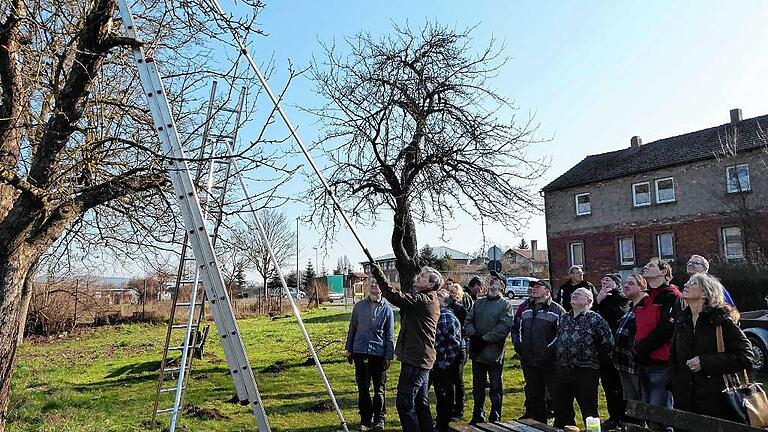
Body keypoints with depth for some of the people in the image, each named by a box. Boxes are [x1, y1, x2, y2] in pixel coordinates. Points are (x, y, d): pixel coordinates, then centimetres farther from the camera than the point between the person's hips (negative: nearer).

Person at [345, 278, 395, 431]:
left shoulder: (387, 308, -1)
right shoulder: (359, 306, 5)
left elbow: (390, 334, 1)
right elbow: (352, 328, 12)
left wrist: (389, 356, -3)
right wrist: (349, 349, 11)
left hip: (379, 353, -2)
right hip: (360, 351, 2)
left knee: (379, 388, 7)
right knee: (363, 387, 9)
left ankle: (379, 419, 20)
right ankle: (365, 419, 21)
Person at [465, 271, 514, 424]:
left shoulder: (505, 305, -5)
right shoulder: (479, 302, 12)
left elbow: (504, 327, -16)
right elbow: (469, 320, 8)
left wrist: (484, 339, -20)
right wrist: (473, 335, -11)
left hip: (494, 353, -5)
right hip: (477, 352, 5)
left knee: (495, 387, 6)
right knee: (478, 386, 15)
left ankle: (495, 418, 19)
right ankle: (477, 416, 28)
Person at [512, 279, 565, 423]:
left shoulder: (557, 310, -6)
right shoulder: (525, 308, 13)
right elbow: (515, 328, 21)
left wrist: (552, 349, -17)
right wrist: (517, 345, 8)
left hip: (549, 361, -6)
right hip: (528, 361, 6)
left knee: (553, 394, 3)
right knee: (533, 394, 15)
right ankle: (537, 422, 29)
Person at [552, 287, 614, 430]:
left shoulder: (595, 319, -8)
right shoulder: (564, 318, 12)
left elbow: (608, 344, -11)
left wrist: (594, 359, -2)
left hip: (585, 373, -6)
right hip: (562, 371, 6)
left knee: (589, 412, 3)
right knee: (561, 411, 15)